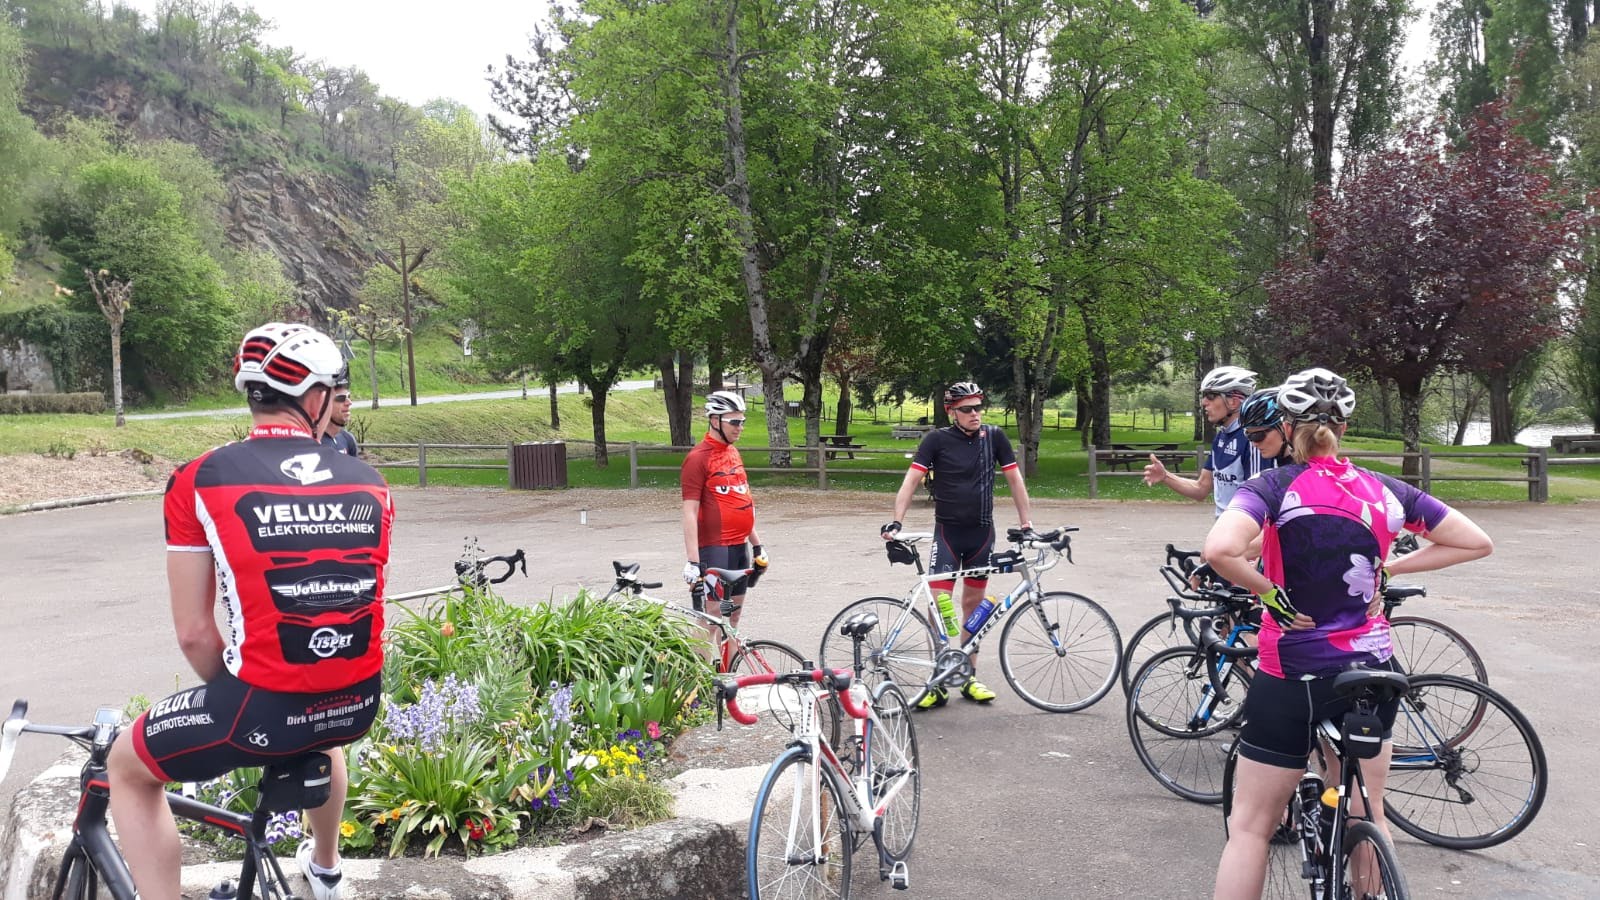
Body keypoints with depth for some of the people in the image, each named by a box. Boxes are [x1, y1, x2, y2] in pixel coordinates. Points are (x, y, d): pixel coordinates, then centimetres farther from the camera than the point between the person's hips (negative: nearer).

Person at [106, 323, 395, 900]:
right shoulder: (370, 484, 3)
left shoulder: (199, 481, -6)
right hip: (359, 703, 5)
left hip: (267, 707, -4)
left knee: (128, 766, 24)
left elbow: (194, 632, -5)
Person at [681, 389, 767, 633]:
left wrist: (756, 544, 20)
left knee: (733, 614, 14)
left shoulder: (733, 452, 13)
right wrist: (693, 560, -20)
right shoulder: (698, 458, -12)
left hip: (740, 547, 8)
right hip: (715, 549, -8)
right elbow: (690, 512, -16)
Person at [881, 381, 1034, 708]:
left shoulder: (994, 437, 0)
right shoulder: (937, 439, -8)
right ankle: (938, 684, 1)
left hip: (982, 533, 3)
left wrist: (1026, 521, 5)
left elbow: (1014, 479, 7)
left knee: (973, 604, 10)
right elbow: (912, 480, -11)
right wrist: (896, 522, -21)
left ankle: (968, 678, 21)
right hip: (947, 532, -2)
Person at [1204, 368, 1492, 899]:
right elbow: (1477, 543, 9)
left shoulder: (1275, 487, -13)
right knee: (1367, 815, 23)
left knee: (1250, 826, 8)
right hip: (1372, 671, 4)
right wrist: (1388, 570, 7)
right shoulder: (1385, 491, 0)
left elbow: (1220, 550, -32)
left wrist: (1271, 592, -15)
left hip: (1293, 677, -4)